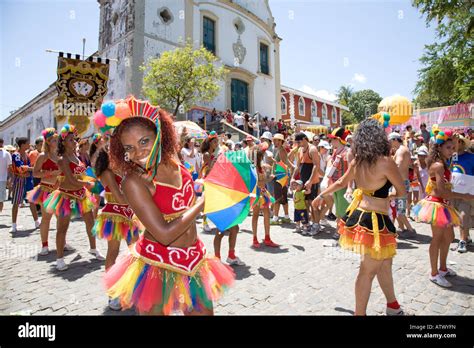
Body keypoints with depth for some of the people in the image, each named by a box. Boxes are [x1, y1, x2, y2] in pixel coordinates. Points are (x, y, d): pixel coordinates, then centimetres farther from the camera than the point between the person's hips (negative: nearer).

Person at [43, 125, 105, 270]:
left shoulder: (76, 155, 9)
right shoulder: (62, 159, -15)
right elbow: (72, 180, -20)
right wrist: (88, 183, -9)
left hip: (81, 194, 8)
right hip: (66, 196, -8)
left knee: (90, 222, 14)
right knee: (62, 227, 2)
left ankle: (93, 249, 31)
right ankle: (60, 259, 15)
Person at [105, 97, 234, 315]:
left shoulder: (173, 161, -3)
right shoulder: (133, 181, -20)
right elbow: (164, 235, -25)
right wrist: (202, 202, -17)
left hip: (193, 261, 6)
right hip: (157, 266, -5)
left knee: (205, 311, 18)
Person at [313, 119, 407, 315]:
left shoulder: (356, 161, 2)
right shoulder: (386, 162, -16)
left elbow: (341, 183, 15)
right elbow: (402, 192, -4)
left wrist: (321, 195, 31)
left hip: (359, 214, 7)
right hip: (374, 220, -7)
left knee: (384, 263, 24)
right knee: (368, 270, 7)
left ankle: (392, 305, 41)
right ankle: (360, 312, 22)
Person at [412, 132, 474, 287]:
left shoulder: (442, 164, 12)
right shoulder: (438, 165, -18)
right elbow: (441, 191, -24)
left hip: (443, 205, 10)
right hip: (436, 204, -10)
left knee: (449, 237, 19)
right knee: (437, 239, -1)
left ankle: (443, 268, 34)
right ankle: (434, 274, 12)